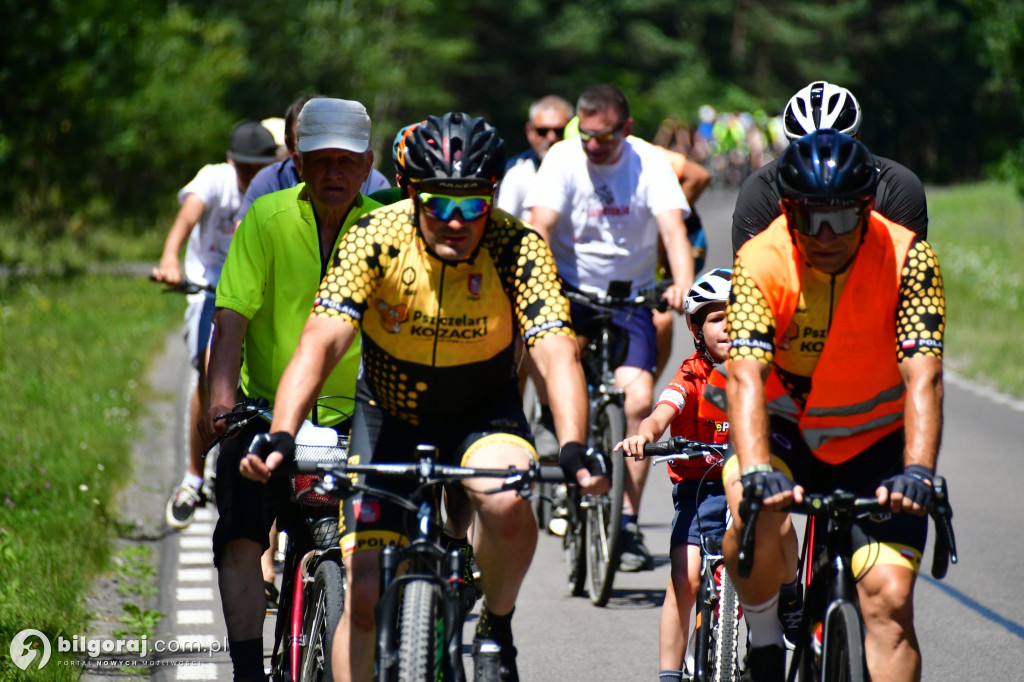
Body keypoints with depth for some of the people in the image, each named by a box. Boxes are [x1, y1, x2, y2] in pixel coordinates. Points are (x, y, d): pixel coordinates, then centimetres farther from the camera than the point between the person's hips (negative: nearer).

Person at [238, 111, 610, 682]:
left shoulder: (518, 249, -23)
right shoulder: (375, 240, -23)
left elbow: (558, 355, -33)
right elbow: (320, 343, -31)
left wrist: (574, 450, -51)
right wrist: (281, 437, -47)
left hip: (483, 413, -1)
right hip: (390, 416, 1)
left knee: (508, 504, -33)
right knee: (365, 594, -7)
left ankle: (496, 630, -5)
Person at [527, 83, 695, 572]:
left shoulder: (650, 164, -8)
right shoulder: (563, 160, -9)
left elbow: (673, 228, -21)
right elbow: (540, 227, -19)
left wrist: (683, 284, -40)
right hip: (570, 291, 0)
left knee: (638, 400, -15)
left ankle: (627, 522, -8)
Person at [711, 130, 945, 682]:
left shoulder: (906, 258, -21)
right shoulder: (761, 262, -22)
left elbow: (923, 377, -28)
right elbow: (744, 376, -33)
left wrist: (918, 472, -44)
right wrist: (756, 472, -49)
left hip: (876, 439, 1)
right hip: (784, 428, -1)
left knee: (889, 598, -13)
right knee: (755, 519, -32)